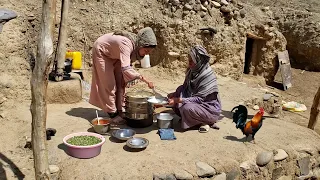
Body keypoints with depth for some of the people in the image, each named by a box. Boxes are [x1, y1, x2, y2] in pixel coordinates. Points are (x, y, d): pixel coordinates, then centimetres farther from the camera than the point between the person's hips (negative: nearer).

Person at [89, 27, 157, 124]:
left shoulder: (136, 45, -18)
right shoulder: (126, 44, -41)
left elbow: (127, 63, -3)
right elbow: (126, 69, -51)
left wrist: (127, 81, -7)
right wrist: (145, 80, -53)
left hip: (114, 53, 8)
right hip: (101, 51, -7)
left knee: (120, 81, 6)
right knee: (108, 84, -5)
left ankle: (119, 110, 15)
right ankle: (112, 113, 5)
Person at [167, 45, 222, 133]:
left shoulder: (208, 75, -25)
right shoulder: (192, 71, -2)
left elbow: (199, 99, -26)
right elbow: (185, 88, 8)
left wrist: (179, 100, -30)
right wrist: (174, 94, -11)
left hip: (210, 108, -8)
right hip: (196, 102, 8)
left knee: (187, 108, -32)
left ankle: (205, 122, -5)